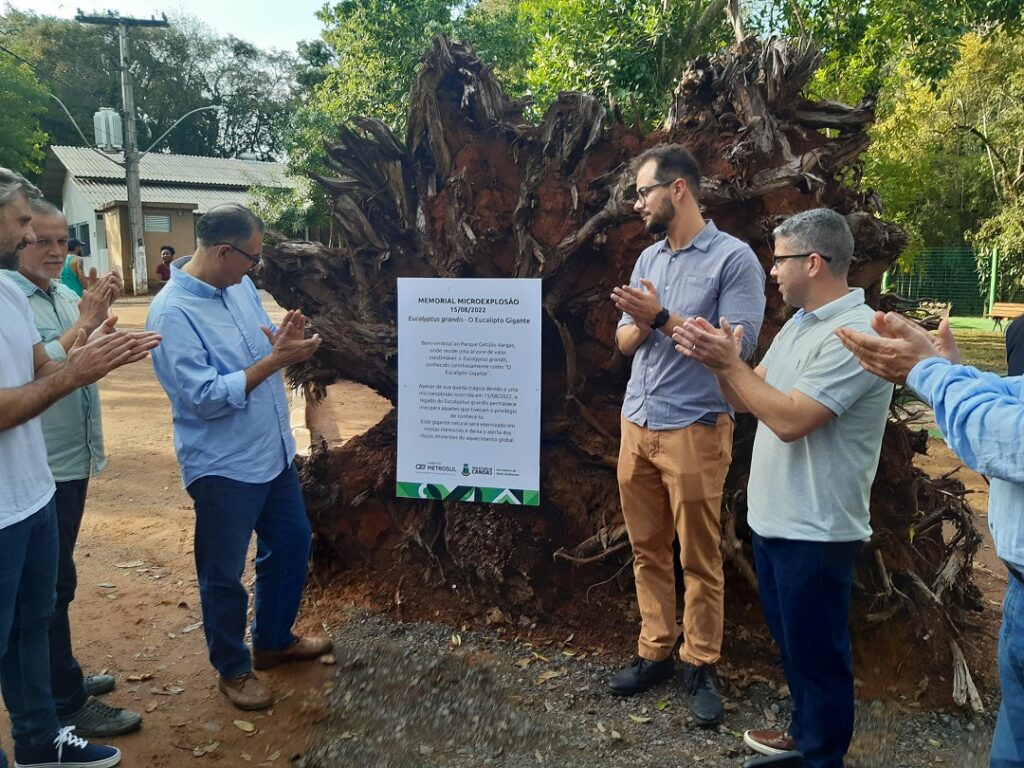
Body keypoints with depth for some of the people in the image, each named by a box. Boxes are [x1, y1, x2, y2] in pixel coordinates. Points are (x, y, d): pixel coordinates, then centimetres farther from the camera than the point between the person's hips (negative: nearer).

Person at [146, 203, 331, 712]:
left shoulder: (241, 286, 1)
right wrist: (275, 360, -26)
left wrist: (285, 340, -10)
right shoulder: (173, 313, -21)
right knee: (224, 574, 9)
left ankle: (274, 641, 41)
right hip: (223, 465, -8)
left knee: (292, 542, 20)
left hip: (273, 451, 8)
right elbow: (205, 397, -26)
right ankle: (232, 669, 31)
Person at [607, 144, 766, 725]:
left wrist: (662, 317, -16)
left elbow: (737, 345, -16)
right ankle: (656, 651, 26)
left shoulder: (734, 258, -8)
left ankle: (702, 667, 20)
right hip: (637, 424, 6)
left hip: (696, 428, -6)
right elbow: (625, 342, 13)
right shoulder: (648, 258, 13)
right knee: (648, 549, 12)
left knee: (700, 558, 5)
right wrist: (641, 324, -10)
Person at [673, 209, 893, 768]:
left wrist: (729, 362, -20)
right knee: (790, 640, 23)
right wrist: (717, 360, -7)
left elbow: (789, 420, -27)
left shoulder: (854, 334, -21)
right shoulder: (800, 323, 10)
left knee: (816, 652, 9)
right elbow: (747, 400, 11)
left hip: (815, 531, -9)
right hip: (774, 517, 9)